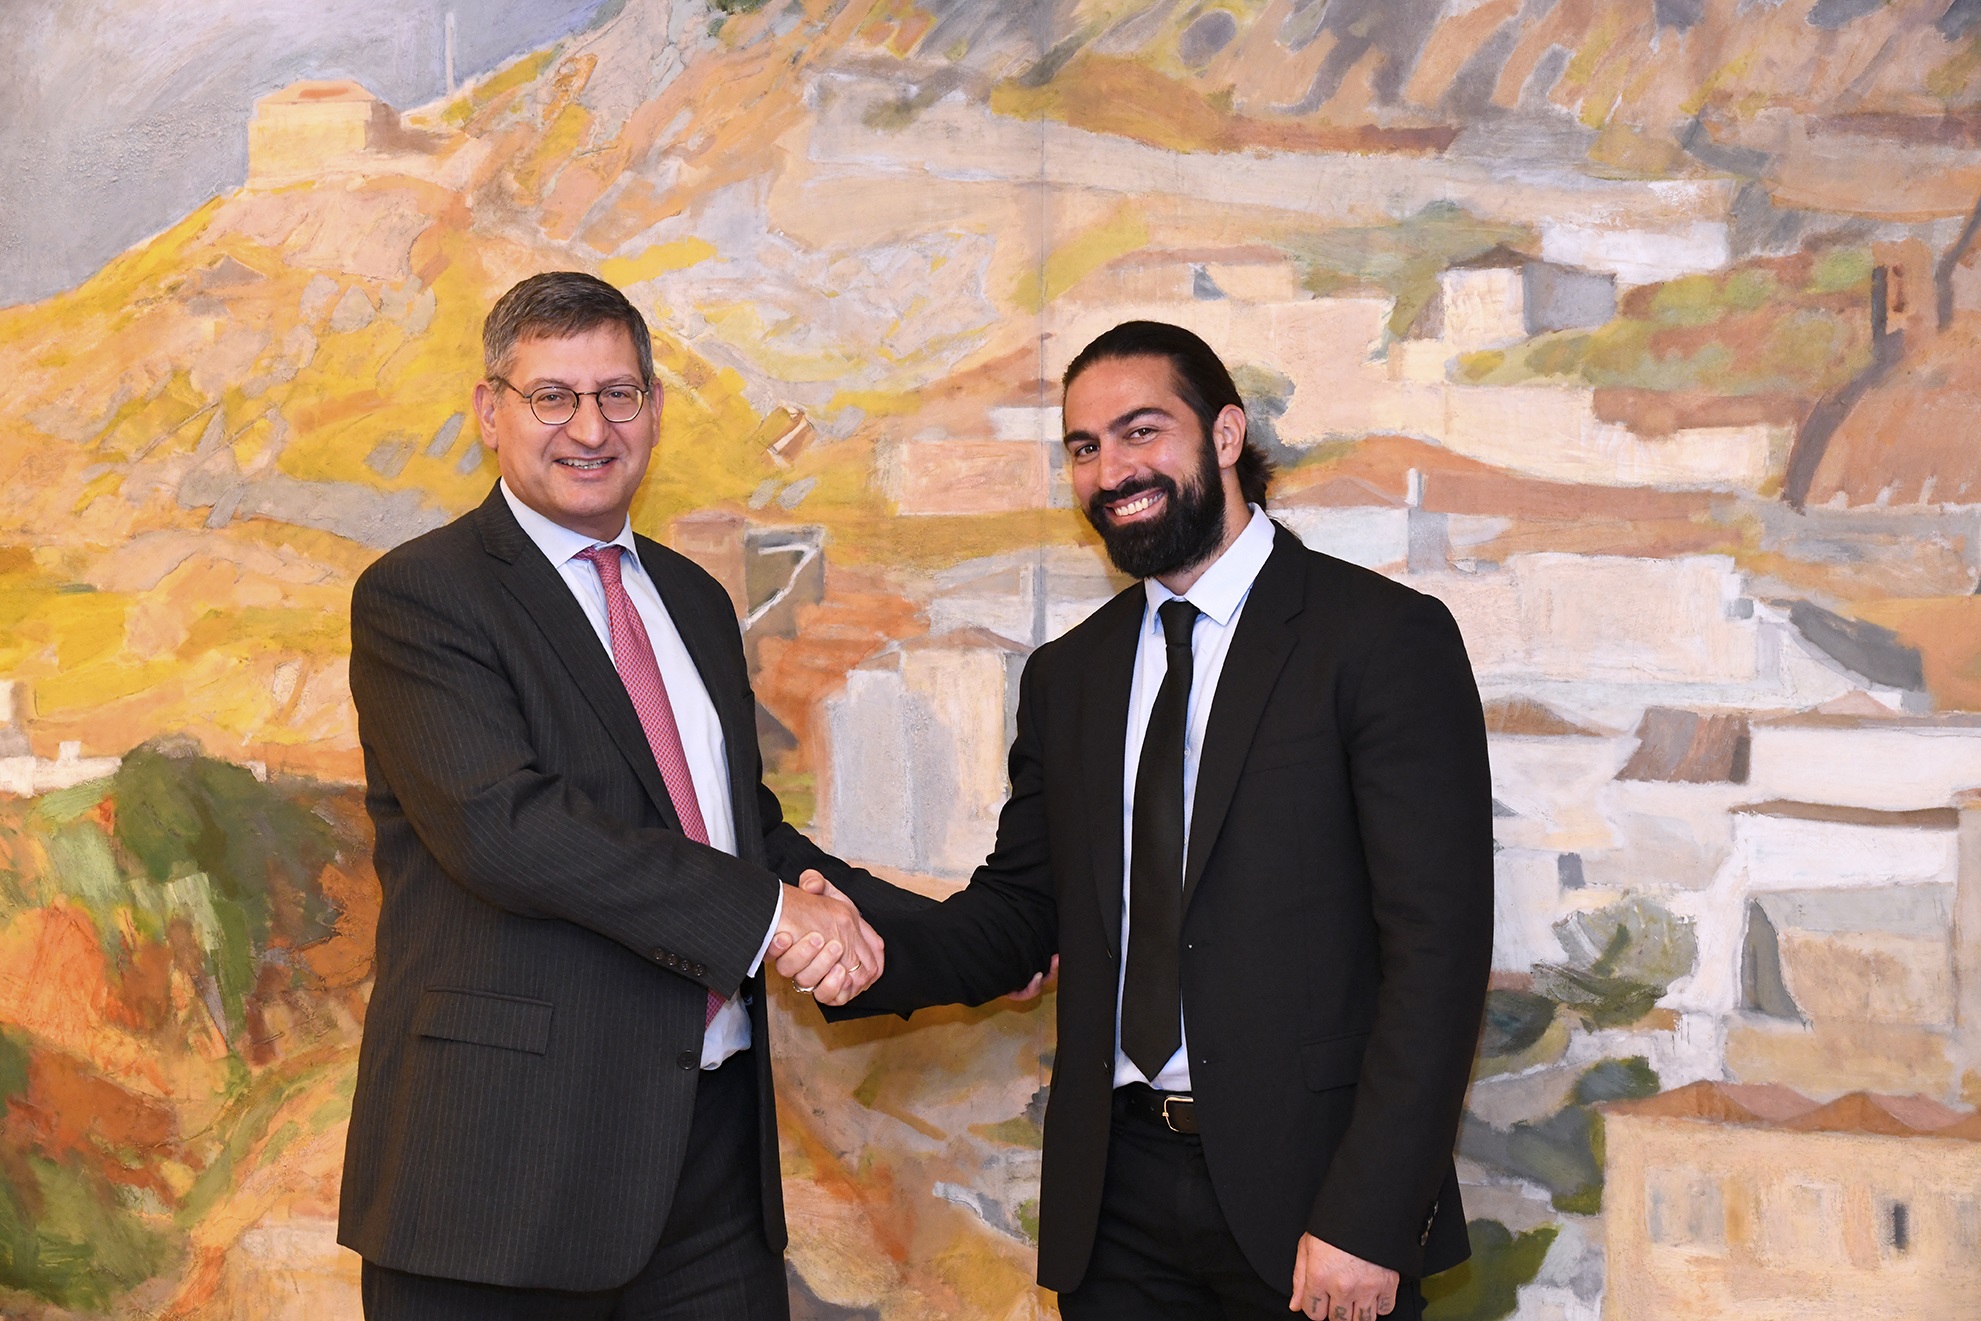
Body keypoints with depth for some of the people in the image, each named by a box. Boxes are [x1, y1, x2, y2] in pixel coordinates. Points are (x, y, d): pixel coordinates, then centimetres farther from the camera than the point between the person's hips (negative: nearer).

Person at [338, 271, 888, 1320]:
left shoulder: (696, 602, 17)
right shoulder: (415, 596, -6)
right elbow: (503, 824, -20)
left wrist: (826, 898, -1)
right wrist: (765, 913, -19)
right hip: (510, 1151, -6)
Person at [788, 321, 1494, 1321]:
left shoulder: (1387, 637, -7)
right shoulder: (1066, 677, 11)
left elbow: (1435, 945, -12)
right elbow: (1021, 911, 11)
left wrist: (1366, 1220, -18)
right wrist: (877, 942, -10)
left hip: (1307, 1191, -5)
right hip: (1116, 1201, 5)